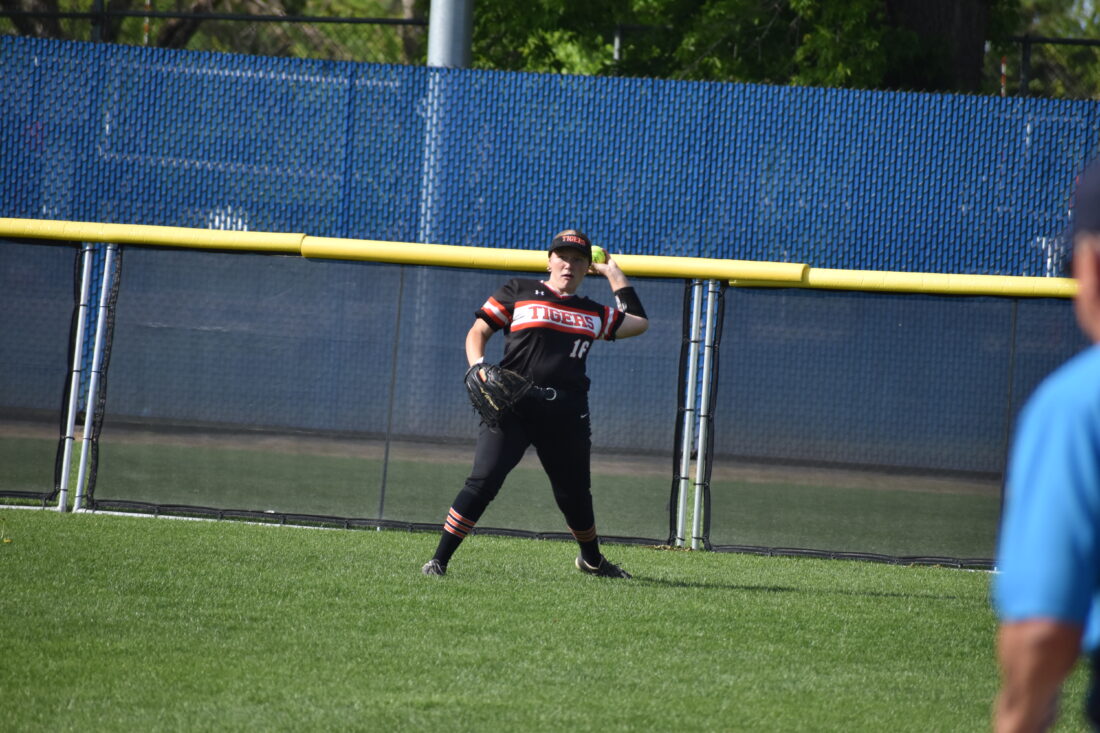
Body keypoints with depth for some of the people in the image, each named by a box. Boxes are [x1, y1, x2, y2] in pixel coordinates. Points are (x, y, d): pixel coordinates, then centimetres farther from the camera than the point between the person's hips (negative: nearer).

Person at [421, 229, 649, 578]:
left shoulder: (594, 314, 19)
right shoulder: (519, 292, 9)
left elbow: (638, 322, 27)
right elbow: (478, 331, 8)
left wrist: (613, 273, 26)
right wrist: (479, 367, -11)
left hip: (567, 416, 4)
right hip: (513, 406, -4)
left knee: (575, 494, 14)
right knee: (484, 480, -19)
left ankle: (592, 560, 40)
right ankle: (439, 560, -17)